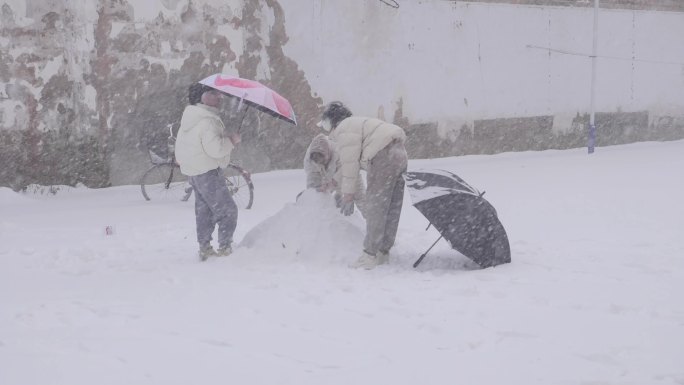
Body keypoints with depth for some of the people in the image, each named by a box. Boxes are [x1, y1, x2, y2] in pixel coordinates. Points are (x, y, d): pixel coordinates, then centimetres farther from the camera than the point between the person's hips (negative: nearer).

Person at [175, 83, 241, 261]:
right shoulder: (208, 121, -23)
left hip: (191, 171, 10)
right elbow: (215, 148, -29)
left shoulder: (188, 117, 9)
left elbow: (180, 143, 20)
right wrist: (232, 140, -15)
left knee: (204, 210, 18)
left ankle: (204, 248, 23)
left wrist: (181, 159, 34)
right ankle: (225, 248, -4)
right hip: (208, 172, -10)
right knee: (227, 210, -3)